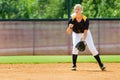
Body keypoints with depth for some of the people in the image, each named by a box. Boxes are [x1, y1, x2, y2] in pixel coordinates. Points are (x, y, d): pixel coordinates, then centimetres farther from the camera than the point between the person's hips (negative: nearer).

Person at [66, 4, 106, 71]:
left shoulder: (85, 19, -26)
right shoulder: (72, 19, -23)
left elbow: (85, 31, -28)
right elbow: (68, 32, -22)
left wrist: (83, 41, -42)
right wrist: (69, 27, -44)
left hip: (86, 33, -1)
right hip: (76, 34, 1)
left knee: (92, 48, -10)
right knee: (75, 46, -22)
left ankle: (100, 64, 0)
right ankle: (74, 65, -9)